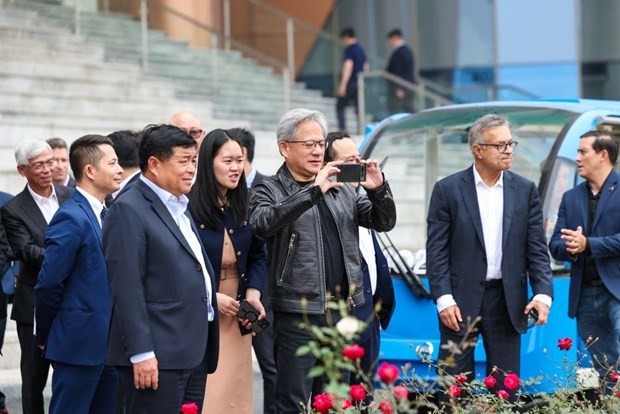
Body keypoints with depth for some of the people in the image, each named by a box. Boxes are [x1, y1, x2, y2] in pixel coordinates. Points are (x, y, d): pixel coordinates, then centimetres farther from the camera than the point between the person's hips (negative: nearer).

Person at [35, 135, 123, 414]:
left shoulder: (106, 215, 13)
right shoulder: (71, 218, -15)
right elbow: (48, 283, -15)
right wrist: (45, 336, -4)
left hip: (107, 344, 8)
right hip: (79, 344, -8)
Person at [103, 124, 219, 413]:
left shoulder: (179, 207, 19)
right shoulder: (129, 210, -10)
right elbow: (126, 288, -16)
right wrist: (141, 354, -21)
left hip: (194, 353, 9)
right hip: (158, 356, -9)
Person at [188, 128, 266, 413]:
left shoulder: (245, 205, 6)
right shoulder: (189, 207, -10)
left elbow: (258, 254, 12)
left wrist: (253, 292, -4)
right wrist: (211, 297, -15)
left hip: (237, 316, 5)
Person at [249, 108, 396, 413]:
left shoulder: (343, 190, 14)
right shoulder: (270, 191, -1)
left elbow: (384, 223, 13)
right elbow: (263, 223, -22)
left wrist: (378, 190, -8)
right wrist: (314, 190, -27)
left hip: (343, 310, 5)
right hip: (298, 314, -5)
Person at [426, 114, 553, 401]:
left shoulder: (525, 191, 7)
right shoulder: (448, 189, -1)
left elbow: (536, 248, 5)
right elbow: (436, 250, -3)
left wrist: (543, 293, -8)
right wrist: (444, 299, -11)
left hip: (507, 301, 2)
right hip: (461, 300, -2)